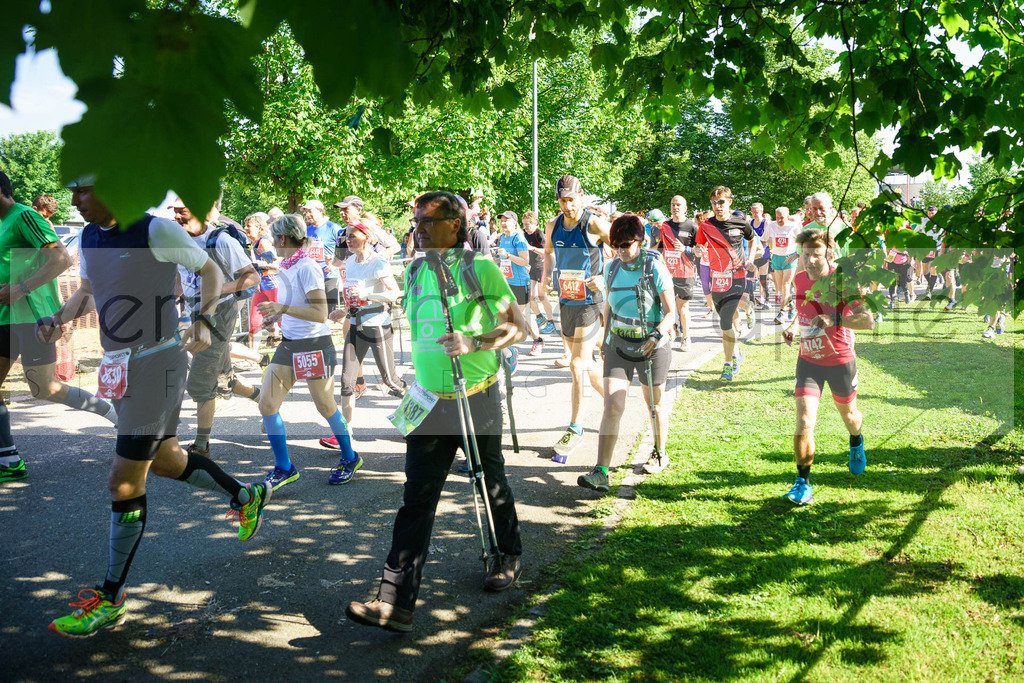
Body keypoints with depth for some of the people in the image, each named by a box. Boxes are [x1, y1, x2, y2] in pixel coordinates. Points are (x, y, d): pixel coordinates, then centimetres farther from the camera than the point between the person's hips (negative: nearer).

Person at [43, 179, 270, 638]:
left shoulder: (158, 231, -15)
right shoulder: (89, 237, 7)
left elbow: (211, 270, -3)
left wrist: (204, 320, -18)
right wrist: (59, 318, 1)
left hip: (156, 363, -8)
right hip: (119, 366, 8)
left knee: (124, 481, -5)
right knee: (164, 459, 20)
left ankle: (110, 601, 6)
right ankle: (245, 497, 43)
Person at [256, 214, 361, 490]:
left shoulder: (307, 267, -17)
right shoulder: (286, 267, 9)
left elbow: (321, 314, -24)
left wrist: (283, 308, -31)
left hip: (314, 346, -8)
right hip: (288, 345, 8)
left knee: (325, 408, 6)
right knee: (266, 405, -1)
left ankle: (349, 459, 28)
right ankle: (284, 468, 10)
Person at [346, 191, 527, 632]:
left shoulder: (480, 268, -8)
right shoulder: (414, 273, 8)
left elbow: (518, 327, -8)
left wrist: (475, 343, -25)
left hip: (477, 400, -4)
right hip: (430, 402, 4)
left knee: (492, 485, 15)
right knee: (417, 498, -4)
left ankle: (508, 555, 42)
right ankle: (396, 602, -6)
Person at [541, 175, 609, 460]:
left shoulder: (594, 224, -13)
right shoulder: (553, 225, 5)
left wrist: (605, 277, -18)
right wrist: (547, 273, 12)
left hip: (590, 300, -6)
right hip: (565, 300, 6)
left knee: (578, 364, -9)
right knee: (583, 362, 15)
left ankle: (575, 429, -1)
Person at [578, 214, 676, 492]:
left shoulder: (656, 268, -12)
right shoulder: (612, 268, 1)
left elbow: (671, 313, -12)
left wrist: (656, 336, -28)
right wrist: (605, 338, 20)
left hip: (651, 346, -3)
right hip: (619, 344, 3)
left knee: (655, 404, 15)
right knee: (612, 406, -9)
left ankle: (660, 454, 39)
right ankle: (601, 473, -12)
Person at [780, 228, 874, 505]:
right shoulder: (800, 279, -3)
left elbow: (868, 320, -24)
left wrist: (835, 320, -39)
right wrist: (793, 325, 0)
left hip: (841, 360, -2)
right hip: (808, 361, 2)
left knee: (848, 414, 22)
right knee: (804, 423, -12)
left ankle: (856, 444, 57)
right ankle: (803, 483, -3)